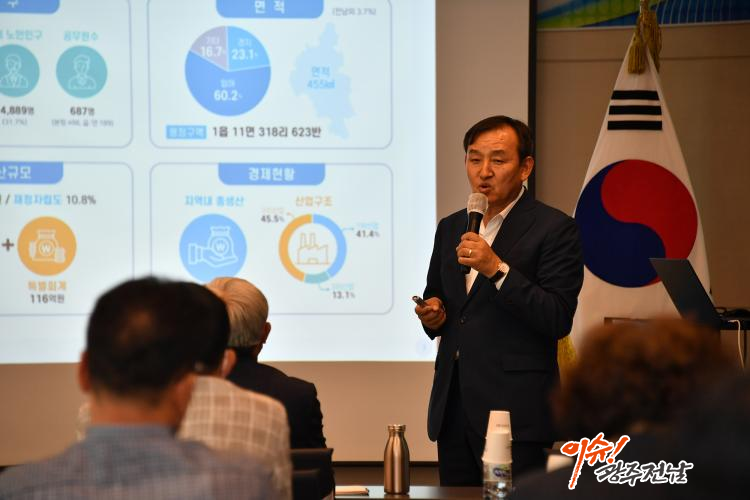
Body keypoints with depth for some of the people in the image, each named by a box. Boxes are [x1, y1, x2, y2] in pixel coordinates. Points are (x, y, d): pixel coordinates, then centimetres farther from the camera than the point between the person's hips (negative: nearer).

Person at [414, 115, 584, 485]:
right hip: (453, 410, 6)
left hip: (515, 412, -6)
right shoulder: (451, 228, 15)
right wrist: (432, 313, 3)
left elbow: (558, 321, -14)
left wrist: (496, 268, -21)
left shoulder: (555, 229, -5)